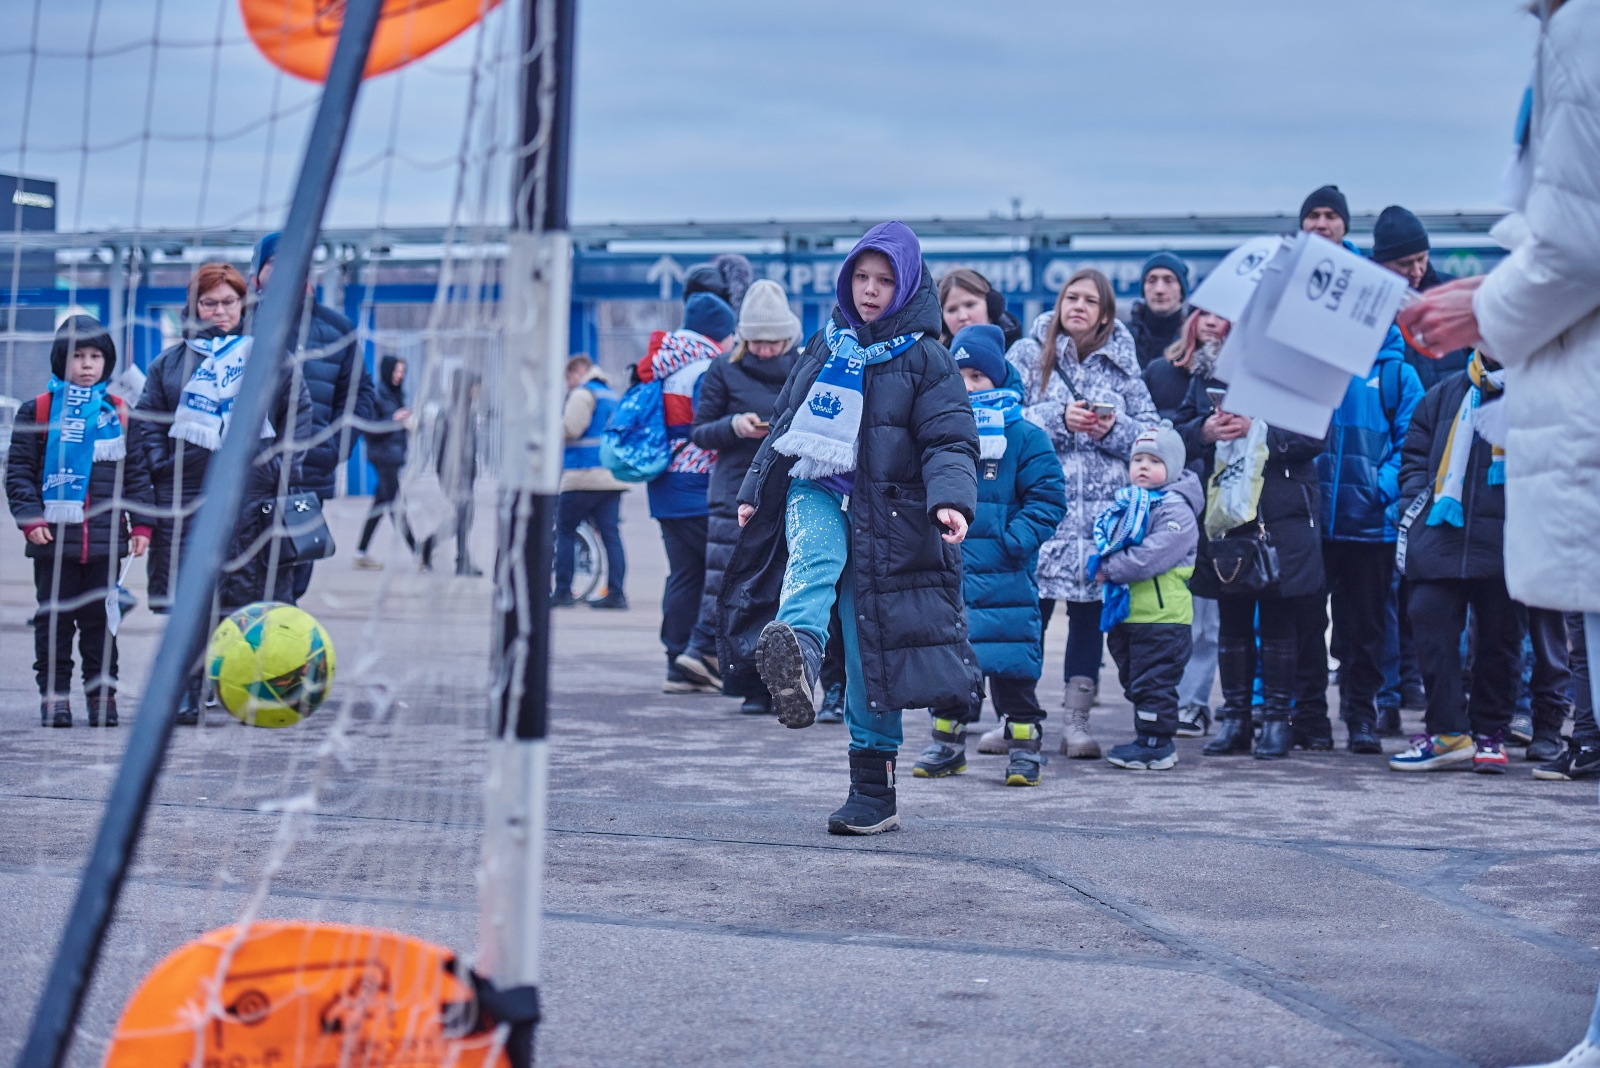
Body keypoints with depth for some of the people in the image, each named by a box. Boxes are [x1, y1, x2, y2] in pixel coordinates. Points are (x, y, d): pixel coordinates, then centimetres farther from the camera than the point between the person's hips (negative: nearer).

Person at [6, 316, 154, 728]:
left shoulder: (118, 413, 8)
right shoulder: (38, 411, 1)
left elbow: (136, 473, 11)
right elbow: (19, 470, 1)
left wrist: (141, 523, 3)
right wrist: (30, 518, -11)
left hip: (105, 540, 1)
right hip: (53, 538, -1)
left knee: (101, 620, 6)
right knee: (54, 618, 3)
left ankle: (102, 694, 13)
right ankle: (54, 695, 8)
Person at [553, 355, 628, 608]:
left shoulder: (582, 393, -6)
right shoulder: (612, 395, 21)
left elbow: (571, 428, -14)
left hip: (584, 474, -8)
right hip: (613, 475, 8)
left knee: (565, 531, 1)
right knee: (611, 533, 1)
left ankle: (563, 591, -2)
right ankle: (616, 593, -5)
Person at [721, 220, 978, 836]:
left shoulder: (926, 359, 2)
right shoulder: (826, 345, 15)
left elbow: (950, 442, -7)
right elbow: (785, 421, 24)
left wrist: (951, 501, -26)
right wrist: (755, 491, 24)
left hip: (884, 515, -2)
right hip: (815, 493, 2)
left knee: (874, 651, -1)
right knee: (813, 560, -34)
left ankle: (873, 786, 7)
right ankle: (796, 664, -64)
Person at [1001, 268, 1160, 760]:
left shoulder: (1121, 363, 12)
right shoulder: (1027, 355, 7)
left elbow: (1151, 432, 9)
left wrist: (1113, 428, -9)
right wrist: (1060, 420, -14)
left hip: (1103, 511, 2)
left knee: (1091, 610, 2)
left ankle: (1076, 720, 7)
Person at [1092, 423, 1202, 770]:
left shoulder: (1176, 509, -13)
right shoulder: (1127, 503, 14)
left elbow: (1152, 556, -24)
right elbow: (1107, 542, 24)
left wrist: (1110, 569, -16)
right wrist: (1102, 564, 2)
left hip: (1162, 615, -9)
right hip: (1128, 613, 9)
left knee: (1153, 682, -5)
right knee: (1133, 680, 16)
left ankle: (1155, 745, 1)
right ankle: (1149, 739, 26)